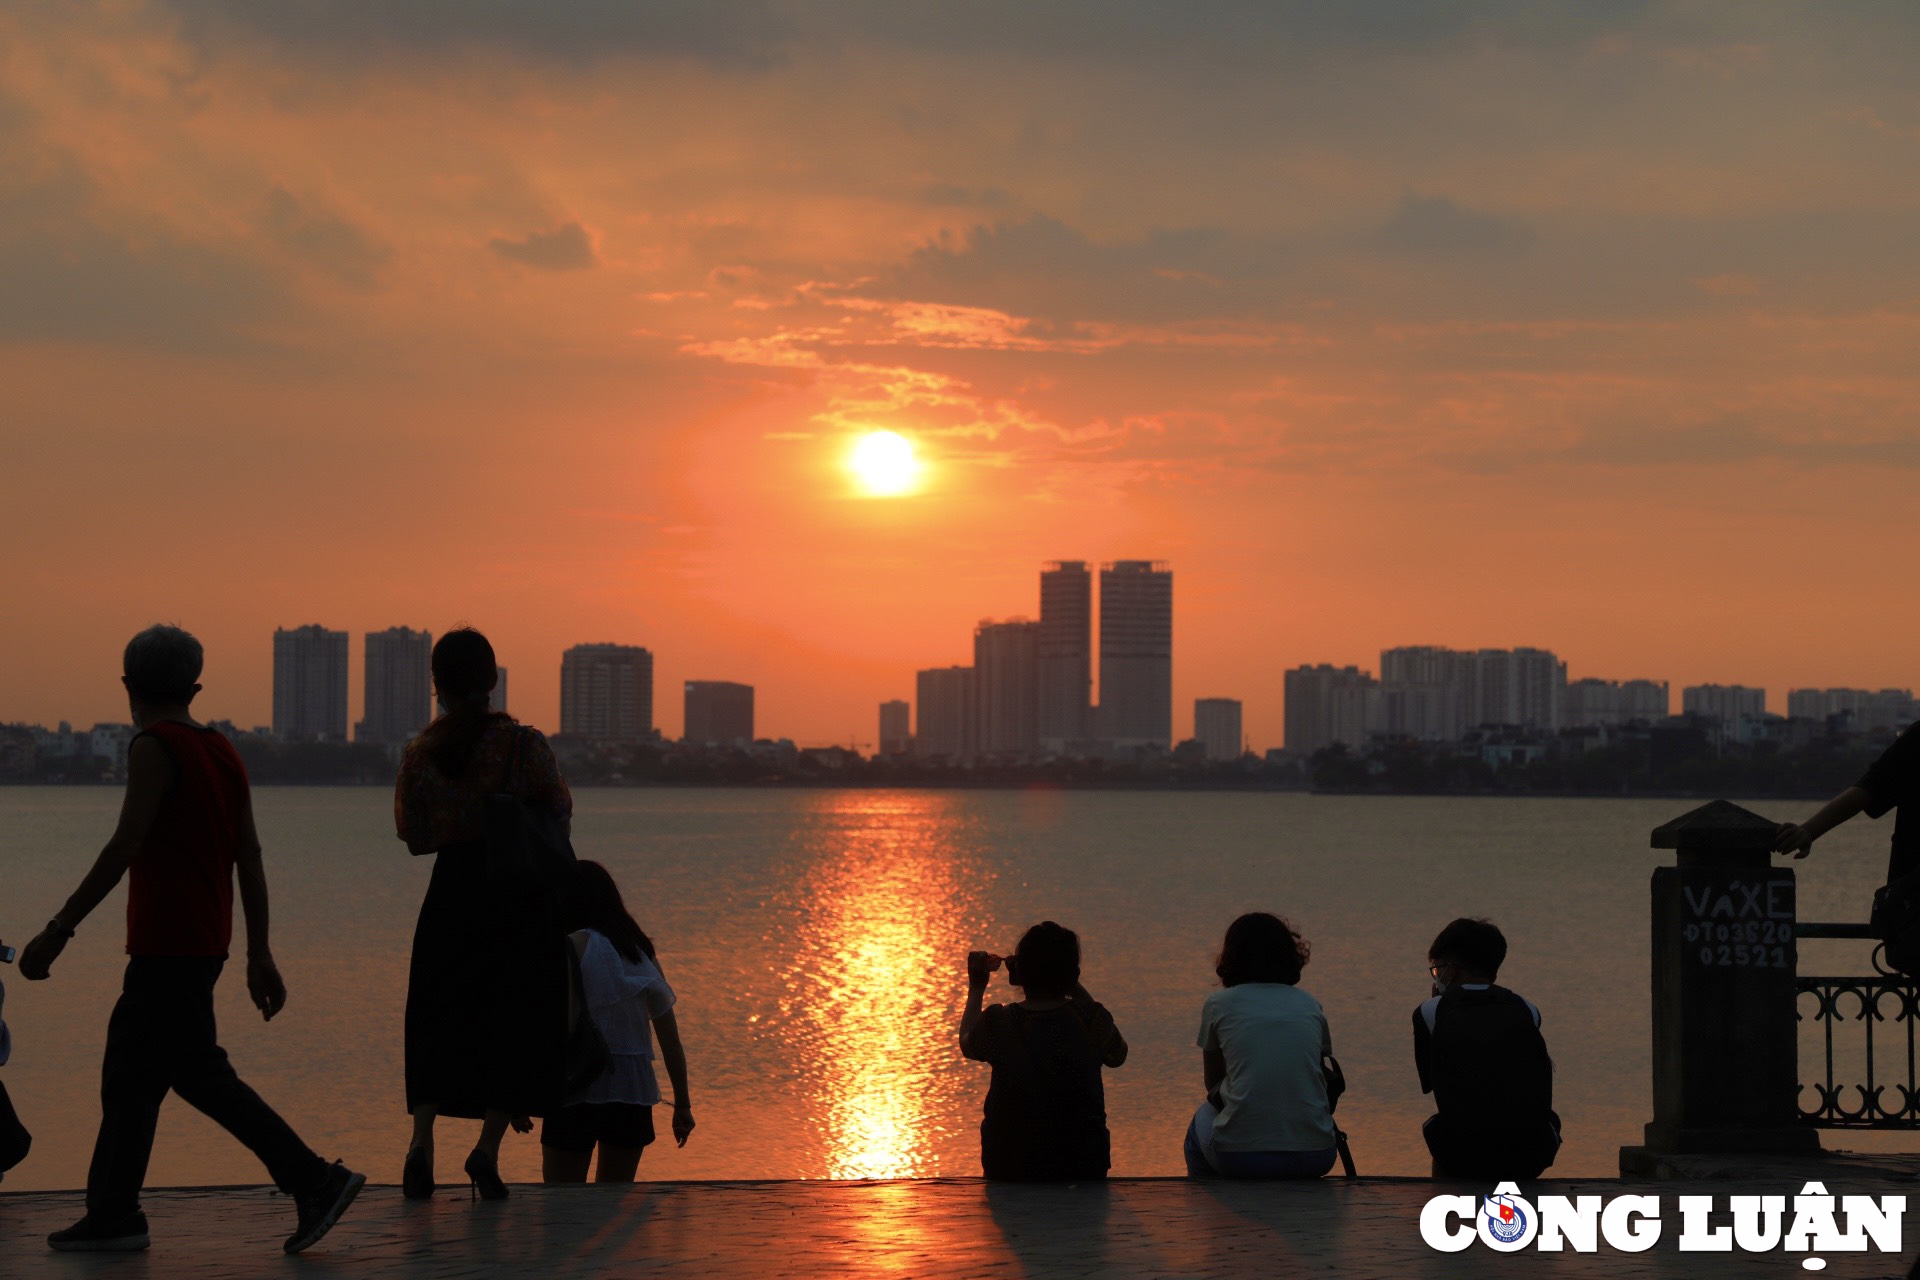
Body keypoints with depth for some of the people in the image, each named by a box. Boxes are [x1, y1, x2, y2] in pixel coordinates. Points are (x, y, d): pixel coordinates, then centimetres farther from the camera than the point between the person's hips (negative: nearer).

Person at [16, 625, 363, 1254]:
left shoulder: (155, 748, -12)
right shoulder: (223, 751, 12)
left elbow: (124, 847, -19)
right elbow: (249, 858, 12)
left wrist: (58, 930, -17)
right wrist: (259, 953, 14)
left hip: (168, 947, -9)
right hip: (206, 942, 9)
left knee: (199, 1073, -5)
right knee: (128, 1073, 14)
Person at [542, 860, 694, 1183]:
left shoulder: (575, 947, -4)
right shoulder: (643, 953, 12)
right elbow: (671, 1039, 12)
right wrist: (682, 1104, 17)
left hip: (578, 1087, -5)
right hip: (633, 1090, 5)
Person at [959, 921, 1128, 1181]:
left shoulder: (998, 1023, -12)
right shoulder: (1091, 1020, -11)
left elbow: (967, 1045, 13)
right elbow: (1118, 1055, 14)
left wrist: (976, 988, 29)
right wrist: (1074, 988, 15)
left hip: (1008, 1172, 0)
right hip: (1084, 1169, 0)